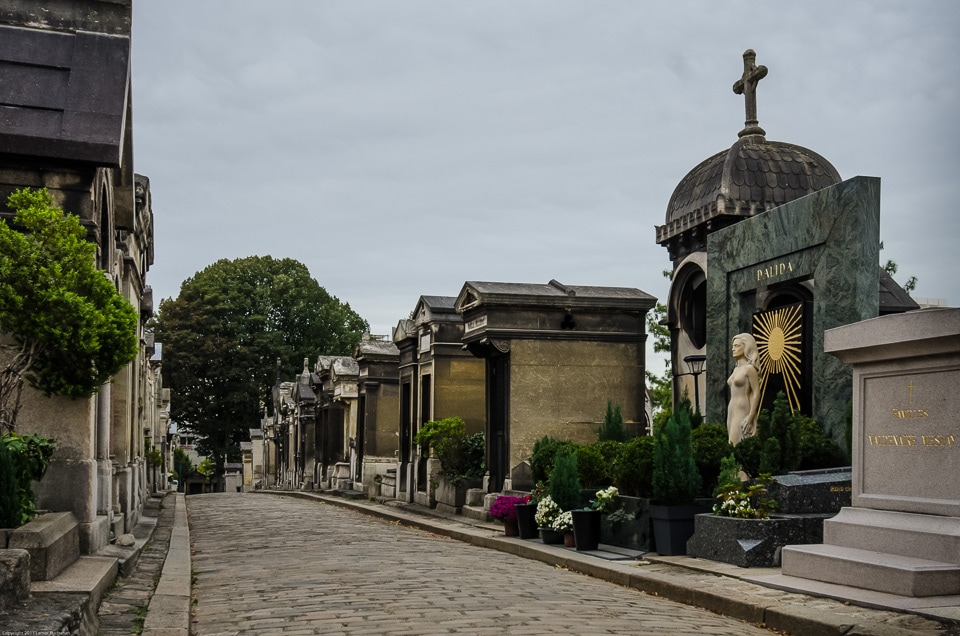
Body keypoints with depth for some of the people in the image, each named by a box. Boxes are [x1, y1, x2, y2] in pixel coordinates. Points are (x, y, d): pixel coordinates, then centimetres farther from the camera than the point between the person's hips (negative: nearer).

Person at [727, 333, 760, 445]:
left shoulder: (750, 368, -9)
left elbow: (756, 393, -13)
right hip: (733, 413, 9)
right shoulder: (736, 369, 17)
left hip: (743, 413, -9)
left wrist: (750, 417, -20)